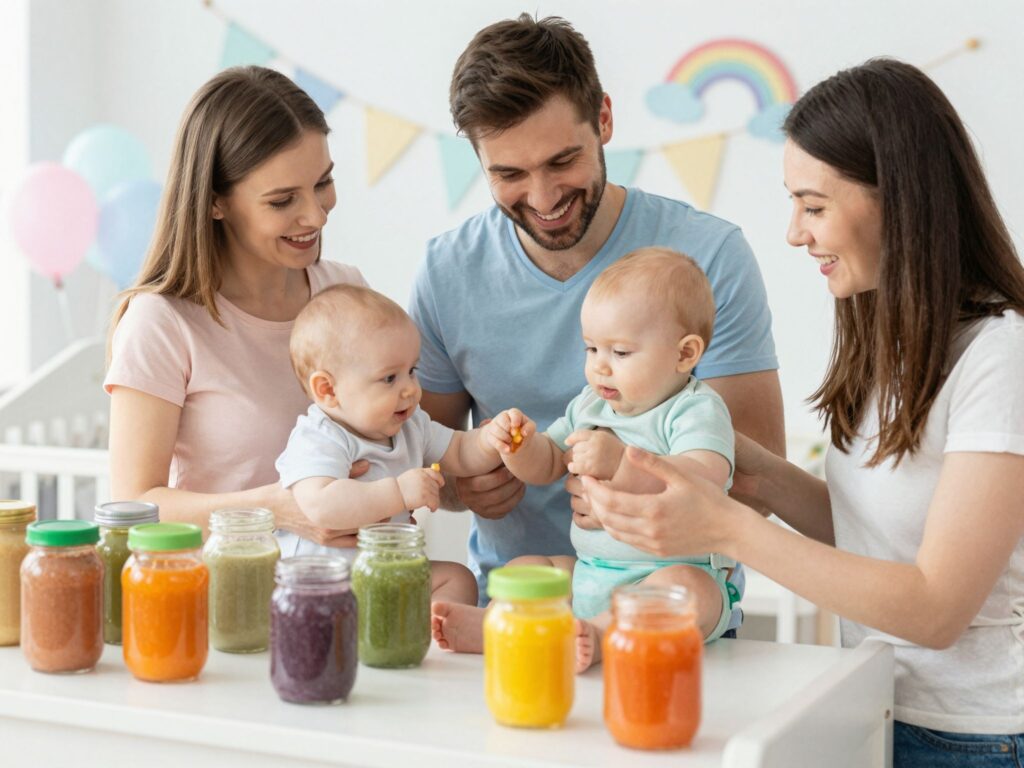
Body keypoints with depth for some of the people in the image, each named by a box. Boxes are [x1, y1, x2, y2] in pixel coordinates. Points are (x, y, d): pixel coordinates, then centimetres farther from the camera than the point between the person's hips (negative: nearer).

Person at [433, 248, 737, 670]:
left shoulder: (697, 410, -11)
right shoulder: (590, 405, 12)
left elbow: (704, 481, -30)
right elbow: (545, 466, 21)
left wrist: (620, 464, -42)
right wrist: (520, 446, -3)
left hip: (667, 569, -8)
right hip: (587, 571, 8)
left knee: (686, 585, -36)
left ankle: (595, 634, -50)